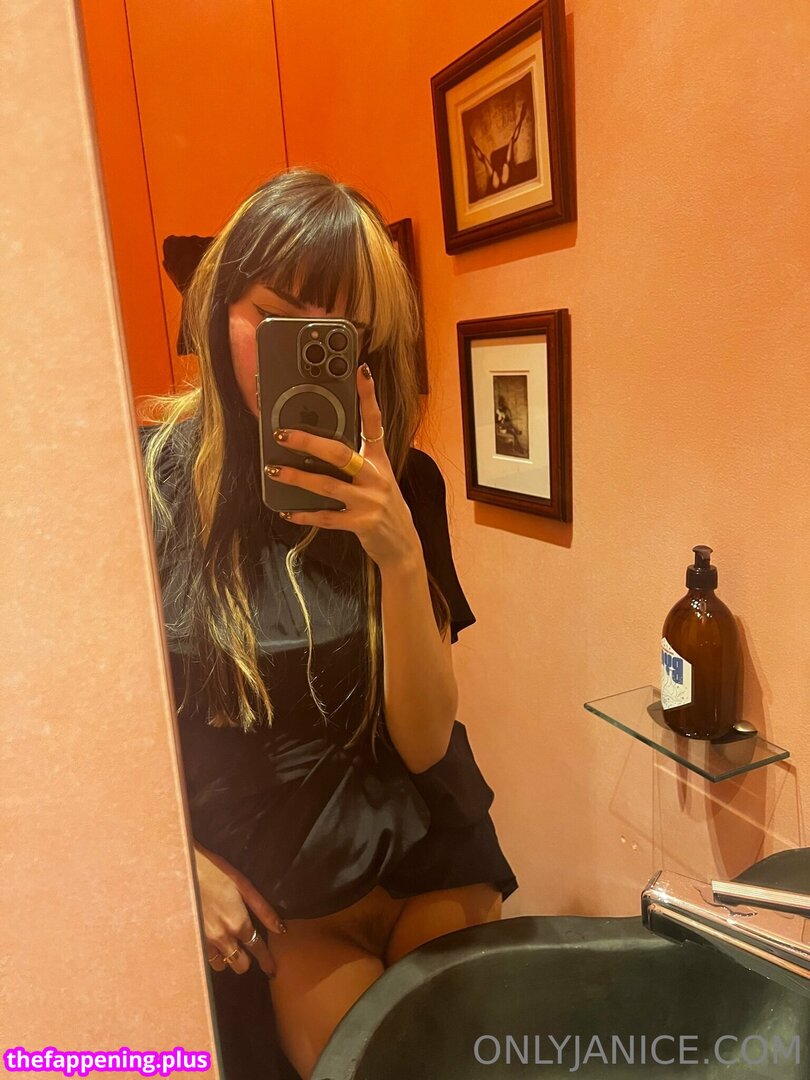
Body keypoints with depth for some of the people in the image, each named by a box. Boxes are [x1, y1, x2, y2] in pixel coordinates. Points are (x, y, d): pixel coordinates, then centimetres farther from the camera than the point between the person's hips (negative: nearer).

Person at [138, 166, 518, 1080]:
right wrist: (185, 860, -11)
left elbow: (425, 741, -13)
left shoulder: (402, 487, -8)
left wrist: (401, 554, -26)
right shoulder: (149, 475, -13)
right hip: (270, 906, -1)